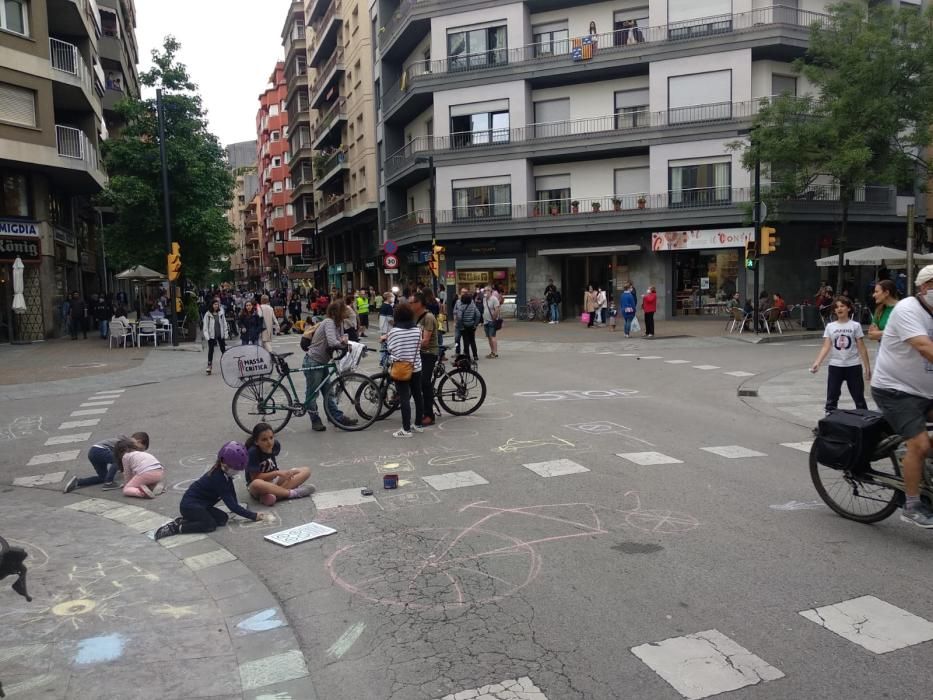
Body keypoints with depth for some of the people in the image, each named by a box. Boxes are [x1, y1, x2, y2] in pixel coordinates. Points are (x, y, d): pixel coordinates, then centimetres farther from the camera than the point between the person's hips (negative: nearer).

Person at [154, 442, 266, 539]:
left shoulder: (223, 472, 0)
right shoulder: (218, 479, -25)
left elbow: (231, 490, 11)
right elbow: (231, 504, -24)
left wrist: (236, 509, 1)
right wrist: (253, 516, -20)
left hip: (200, 505, 10)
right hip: (189, 505, -10)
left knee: (223, 519, -7)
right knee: (210, 525, -28)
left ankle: (184, 520, -1)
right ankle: (176, 528, -19)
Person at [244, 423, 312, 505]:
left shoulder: (276, 445, -8)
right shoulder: (253, 452, -23)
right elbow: (255, 477, -21)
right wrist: (277, 473, -24)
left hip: (274, 479, 6)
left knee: (306, 471, -11)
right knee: (256, 484, -43)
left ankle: (273, 494, -29)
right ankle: (292, 493, -27)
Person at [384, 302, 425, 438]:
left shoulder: (394, 331, -13)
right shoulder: (417, 330, -1)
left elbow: (390, 349, -8)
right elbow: (418, 347, 7)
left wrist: (386, 339, 13)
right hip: (416, 367, 5)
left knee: (404, 398, -3)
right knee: (418, 395, 14)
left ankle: (406, 429, 0)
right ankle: (418, 424, 24)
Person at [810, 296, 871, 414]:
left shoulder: (855, 325, -1)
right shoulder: (830, 326, 2)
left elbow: (862, 348, 0)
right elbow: (826, 347, -5)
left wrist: (867, 367, 0)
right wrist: (817, 362, -19)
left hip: (853, 366, -1)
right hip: (835, 366, 1)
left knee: (859, 397, 8)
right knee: (831, 397, 4)